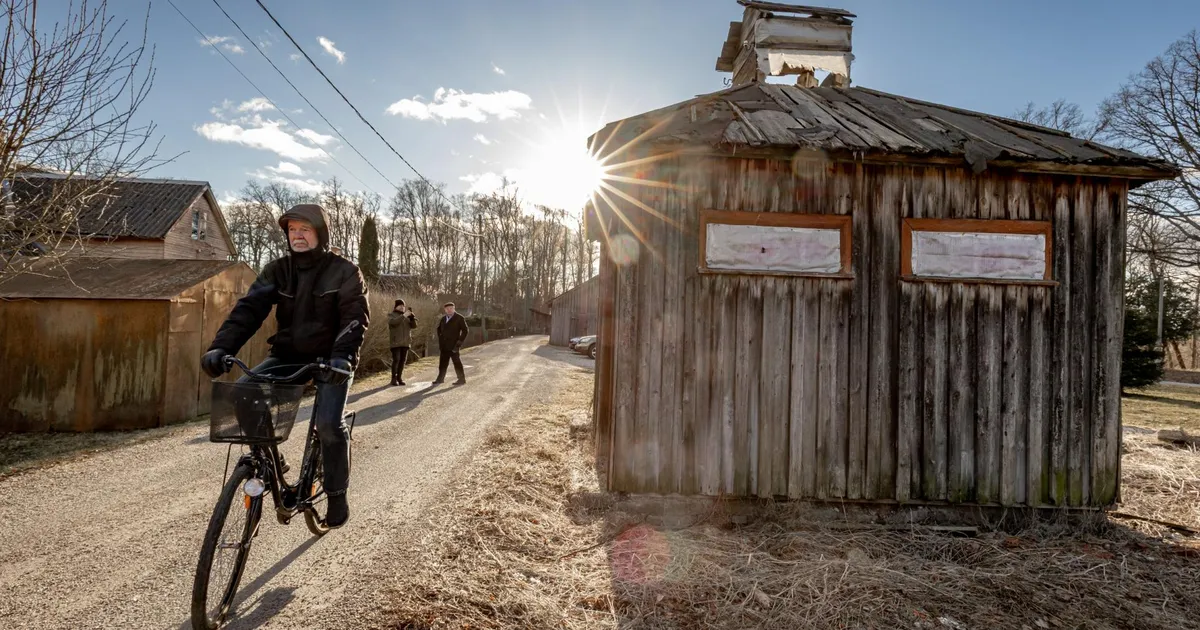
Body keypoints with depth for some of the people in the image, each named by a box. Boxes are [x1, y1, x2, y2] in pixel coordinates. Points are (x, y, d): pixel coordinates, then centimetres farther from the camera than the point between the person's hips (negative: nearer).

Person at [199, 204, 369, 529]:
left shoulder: (344, 272, -8)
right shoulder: (277, 270, 3)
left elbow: (356, 316, -18)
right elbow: (249, 308, -9)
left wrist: (342, 355, -36)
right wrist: (221, 346, -25)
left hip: (330, 360, -4)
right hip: (288, 356, 4)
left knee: (329, 424, -21)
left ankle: (338, 495, 1)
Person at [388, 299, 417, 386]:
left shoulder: (407, 316, 17)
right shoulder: (391, 315, 4)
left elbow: (414, 325, 6)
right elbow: (393, 322, -19)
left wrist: (412, 317, -11)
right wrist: (403, 315, -24)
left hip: (405, 342, 5)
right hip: (396, 342, -5)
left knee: (403, 360, 4)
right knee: (396, 360, -11)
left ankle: (399, 378, 10)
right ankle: (394, 378, -7)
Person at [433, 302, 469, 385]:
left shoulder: (459, 318, -6)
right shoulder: (443, 318, 12)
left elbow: (465, 330, -9)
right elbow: (439, 329, 26)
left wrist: (459, 342, -13)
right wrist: (440, 340, 15)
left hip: (453, 346, -6)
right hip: (444, 346, 6)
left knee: (457, 362, -2)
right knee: (443, 362, 10)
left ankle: (462, 379, 6)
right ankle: (440, 379, 20)